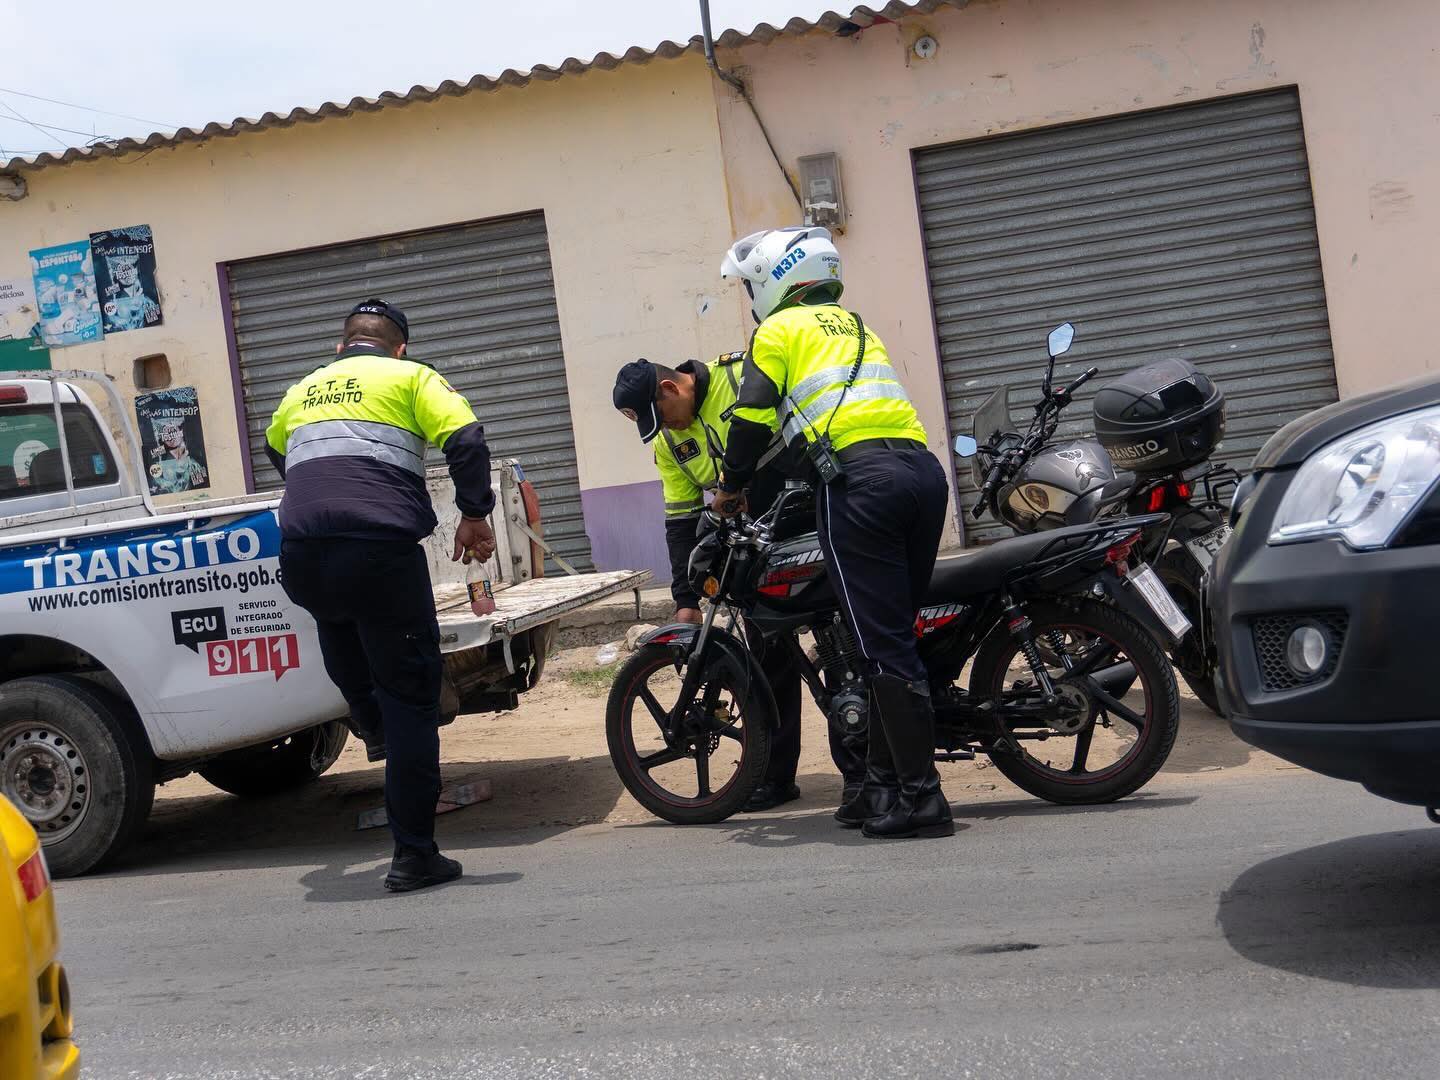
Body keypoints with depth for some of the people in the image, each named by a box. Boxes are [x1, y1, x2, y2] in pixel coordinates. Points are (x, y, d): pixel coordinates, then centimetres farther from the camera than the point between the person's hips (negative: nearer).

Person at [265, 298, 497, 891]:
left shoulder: (302, 390, 26)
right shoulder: (410, 376, 13)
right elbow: (467, 439, -4)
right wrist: (474, 514, 6)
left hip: (300, 553, 4)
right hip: (380, 547, -4)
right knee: (410, 697, 3)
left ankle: (374, 730, 45)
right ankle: (414, 856, 4)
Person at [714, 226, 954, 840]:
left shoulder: (779, 329, 9)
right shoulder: (854, 325, 31)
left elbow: (752, 418, 3)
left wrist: (732, 488, 18)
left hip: (859, 480, -7)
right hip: (924, 470, 7)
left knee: (885, 648, -7)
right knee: (894, 639, 12)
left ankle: (922, 797, -8)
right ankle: (884, 784, 16)